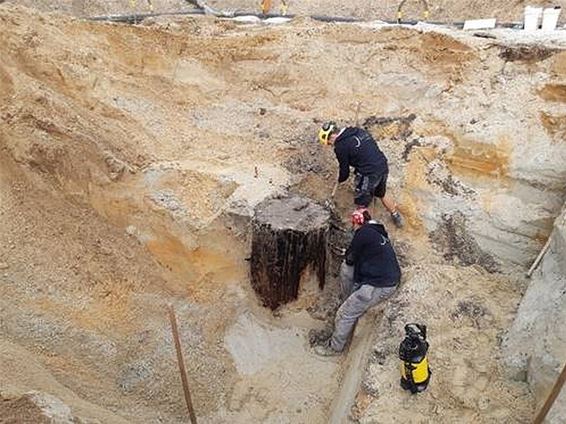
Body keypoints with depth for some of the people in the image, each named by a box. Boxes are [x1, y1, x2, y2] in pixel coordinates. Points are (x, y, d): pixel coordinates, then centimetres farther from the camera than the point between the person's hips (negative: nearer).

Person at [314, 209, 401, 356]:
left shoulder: (363, 232, -11)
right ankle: (351, 303, 28)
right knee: (346, 269, 17)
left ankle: (335, 347, 16)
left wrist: (349, 257, 17)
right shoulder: (379, 232, 14)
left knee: (346, 314, 0)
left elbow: (350, 258, -2)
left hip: (381, 286, -9)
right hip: (390, 276, 9)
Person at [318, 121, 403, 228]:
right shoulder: (358, 131, 10)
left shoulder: (340, 146, -12)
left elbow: (345, 171, -3)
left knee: (361, 205, 9)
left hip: (368, 174, -9)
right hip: (383, 167, 9)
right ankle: (397, 217, 50)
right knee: (382, 194, 32)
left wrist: (339, 180, 18)